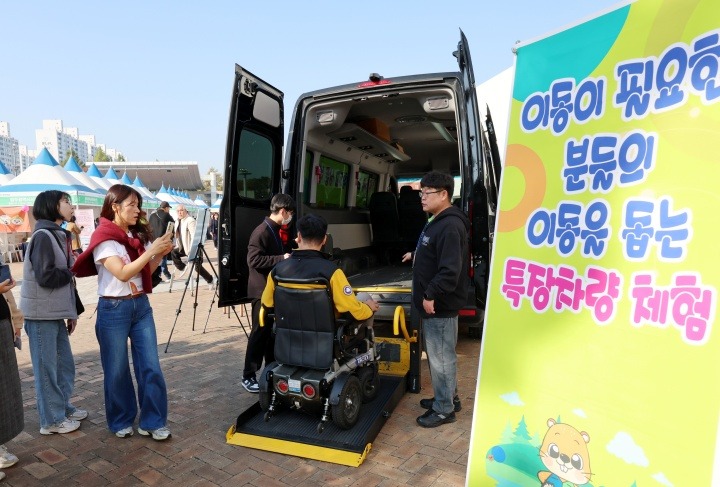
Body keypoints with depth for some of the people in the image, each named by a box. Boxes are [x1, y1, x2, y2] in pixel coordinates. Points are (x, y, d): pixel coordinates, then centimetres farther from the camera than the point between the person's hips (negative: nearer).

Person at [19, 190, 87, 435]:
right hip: (42, 314, -8)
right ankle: (52, 419, 15)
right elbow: (46, 277, -23)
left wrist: (71, 312, 13)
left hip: (56, 313, 8)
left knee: (64, 364, 16)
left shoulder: (59, 236, 13)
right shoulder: (43, 236, -15)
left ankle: (63, 408, 30)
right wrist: (71, 272, -5)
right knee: (47, 367, 3)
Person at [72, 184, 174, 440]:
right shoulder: (103, 238, -10)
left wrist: (161, 253, -5)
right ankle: (121, 421, 28)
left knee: (151, 366, 4)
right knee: (117, 370, 8)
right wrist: (152, 250, -20)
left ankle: (152, 421, 16)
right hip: (114, 310, -5)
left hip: (141, 306, 5)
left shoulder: (138, 235, 8)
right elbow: (123, 273, -20)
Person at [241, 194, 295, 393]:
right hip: (263, 290, -9)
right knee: (260, 332, -3)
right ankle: (248, 376, 8)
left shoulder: (277, 230, 12)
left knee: (274, 331, 15)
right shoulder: (261, 231, -17)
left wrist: (290, 252, 9)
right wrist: (282, 258, -24)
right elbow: (254, 260, -25)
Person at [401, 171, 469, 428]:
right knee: (439, 355, 21)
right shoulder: (437, 222, 12)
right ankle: (448, 398, 37)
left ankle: (444, 409, 18)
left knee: (441, 357, 2)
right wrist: (416, 255, 40)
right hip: (434, 303, 11)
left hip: (440, 305, -11)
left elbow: (450, 270, -29)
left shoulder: (450, 226, -21)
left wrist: (431, 295, -25)